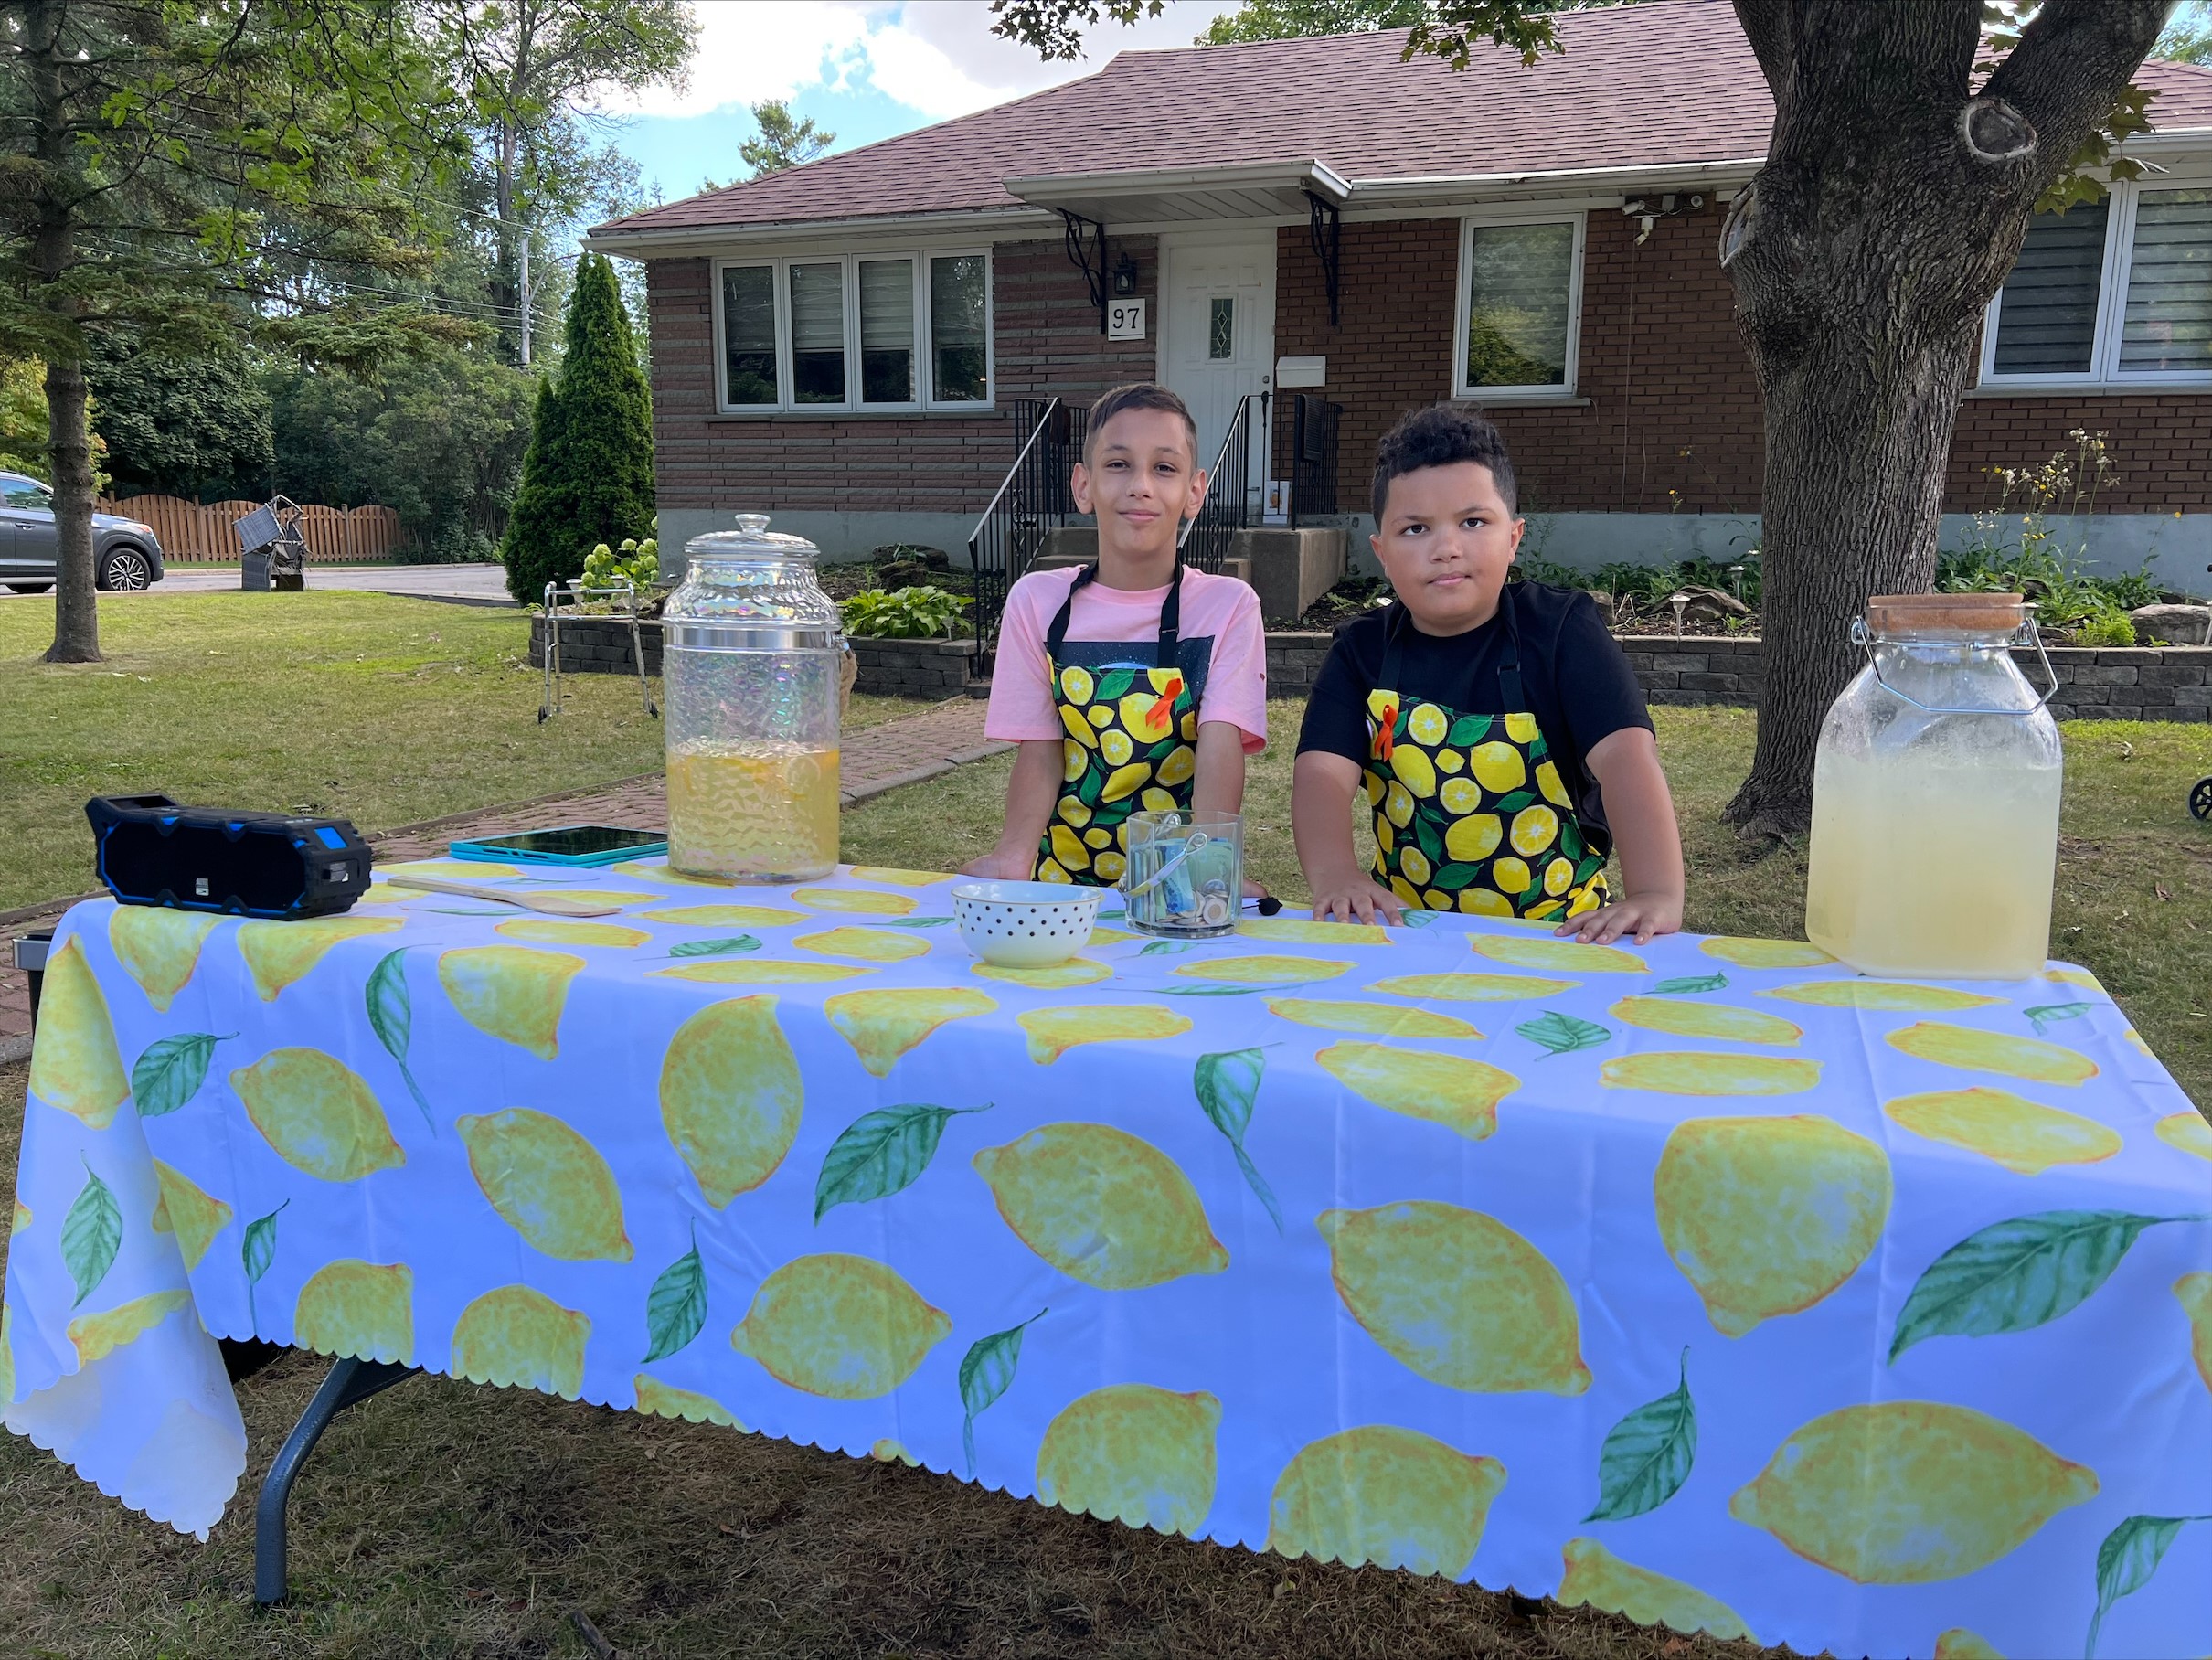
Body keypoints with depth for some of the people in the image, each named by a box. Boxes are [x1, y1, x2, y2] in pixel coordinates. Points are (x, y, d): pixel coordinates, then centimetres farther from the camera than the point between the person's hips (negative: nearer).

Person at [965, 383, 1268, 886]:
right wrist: (1012, 856, -18)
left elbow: (1221, 746, -12)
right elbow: (1040, 752, -1)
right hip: (1062, 878, 2)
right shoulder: (1038, 602, 3)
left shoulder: (1228, 606, -1)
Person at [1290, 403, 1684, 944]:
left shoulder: (1561, 629, -4)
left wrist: (1656, 893, -35)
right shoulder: (1362, 651, 3)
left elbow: (1626, 753, -18)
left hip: (1558, 936, -2)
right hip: (1404, 927, 3)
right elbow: (1322, 771, -12)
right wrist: (1336, 877, -33)